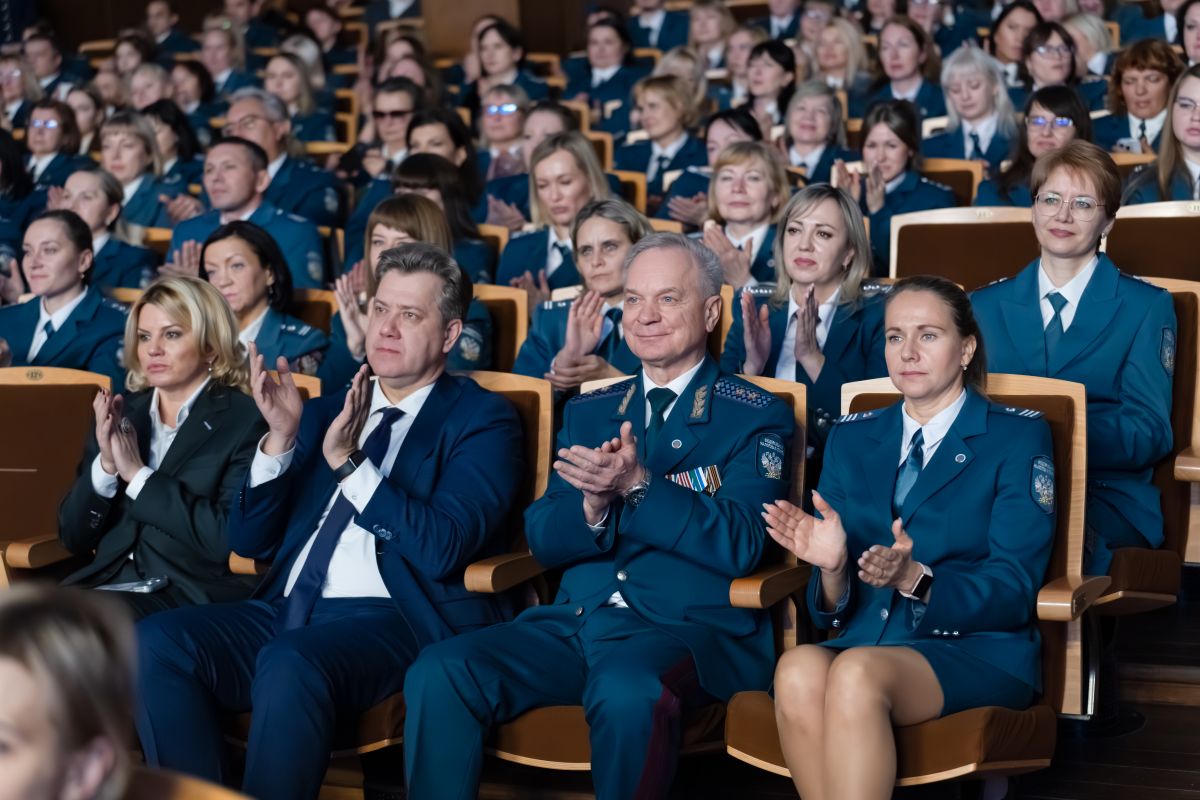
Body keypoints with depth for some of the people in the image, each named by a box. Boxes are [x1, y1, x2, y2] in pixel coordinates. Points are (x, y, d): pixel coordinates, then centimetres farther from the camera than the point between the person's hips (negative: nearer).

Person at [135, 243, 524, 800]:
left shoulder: (483, 420, 5)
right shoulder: (325, 412, 20)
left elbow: (443, 549, -11)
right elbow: (249, 540, 14)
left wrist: (348, 462, -15)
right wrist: (280, 438, -1)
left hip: (398, 621, -6)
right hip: (289, 611, 6)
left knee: (289, 664, -36)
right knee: (157, 644, -21)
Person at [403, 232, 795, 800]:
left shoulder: (757, 417, 6)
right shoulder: (588, 413, 21)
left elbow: (738, 546, -7)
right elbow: (543, 540, 12)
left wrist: (637, 485, -19)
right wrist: (594, 503, -11)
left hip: (692, 626, -4)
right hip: (576, 620, 5)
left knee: (627, 690, -39)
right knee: (438, 672, -23)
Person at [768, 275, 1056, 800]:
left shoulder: (1019, 437, 5)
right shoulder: (851, 440, 16)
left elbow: (1012, 590, -5)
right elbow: (832, 611, 11)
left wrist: (916, 580, -23)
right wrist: (832, 565, -13)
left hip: (977, 651, -3)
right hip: (862, 639, 3)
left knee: (856, 673, -36)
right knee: (799, 670, -33)